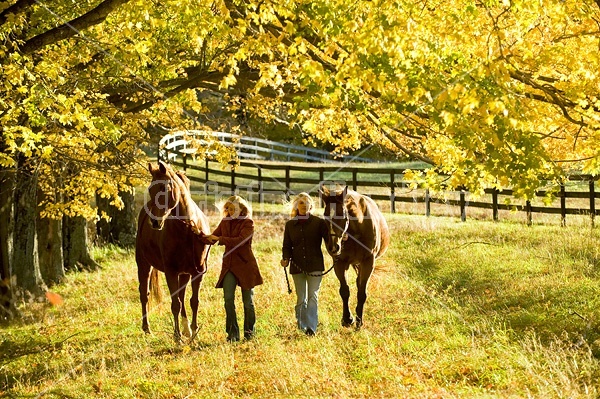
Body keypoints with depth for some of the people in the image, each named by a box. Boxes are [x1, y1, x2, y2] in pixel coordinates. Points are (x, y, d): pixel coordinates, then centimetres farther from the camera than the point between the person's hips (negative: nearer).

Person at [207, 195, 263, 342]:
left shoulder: (248, 223, -8)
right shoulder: (225, 222, 9)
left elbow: (240, 240, -23)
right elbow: (212, 239, 7)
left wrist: (219, 239, -27)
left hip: (245, 265, -4)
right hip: (229, 265, 4)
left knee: (248, 301, 5)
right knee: (228, 299, -7)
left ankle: (249, 332, 19)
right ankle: (232, 333, -3)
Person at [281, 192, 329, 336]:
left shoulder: (319, 222, -1)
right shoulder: (290, 224, 7)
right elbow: (287, 245, 8)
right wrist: (286, 259, -11)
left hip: (315, 265, -3)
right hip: (297, 266, 3)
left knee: (313, 296, -7)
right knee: (301, 298, 7)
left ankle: (311, 327, -13)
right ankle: (301, 327, 14)